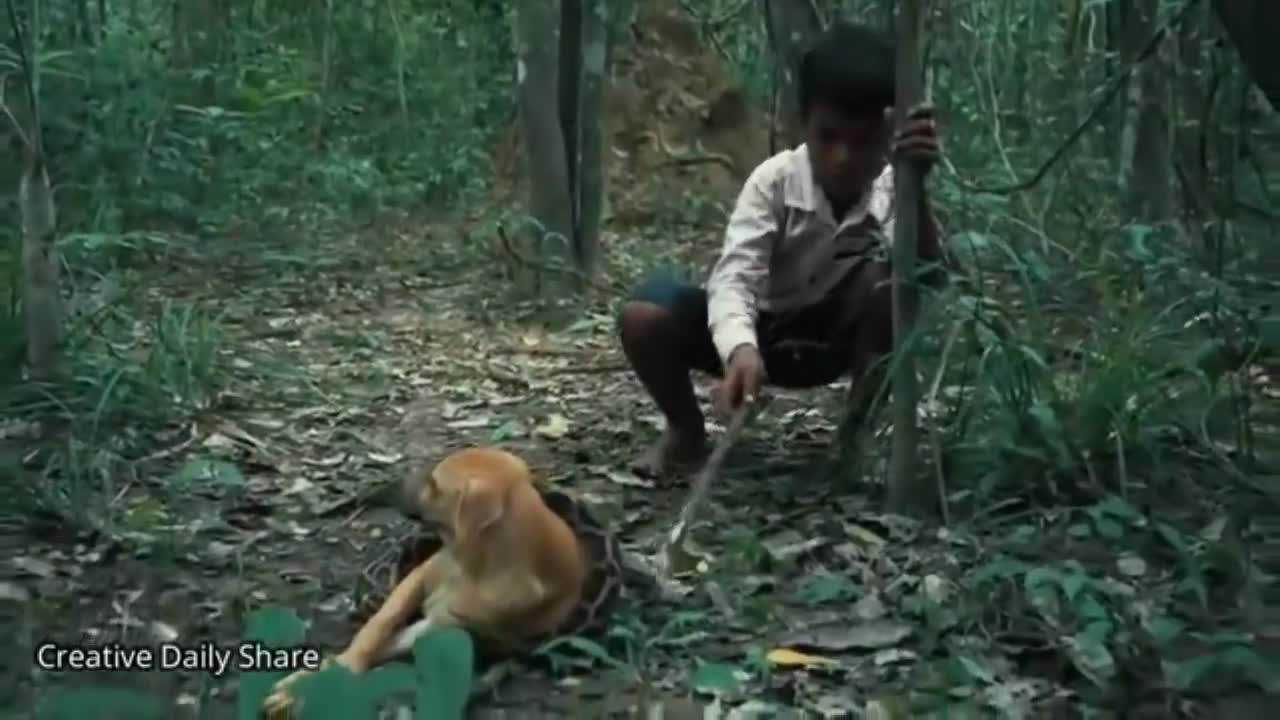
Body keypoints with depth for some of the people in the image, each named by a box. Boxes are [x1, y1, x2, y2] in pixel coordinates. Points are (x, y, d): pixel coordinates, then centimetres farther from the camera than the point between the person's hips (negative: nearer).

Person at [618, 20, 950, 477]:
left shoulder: (892, 191, -19)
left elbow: (929, 274, -34)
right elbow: (735, 277, -35)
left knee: (887, 277, -31)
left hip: (834, 337, 1)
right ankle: (686, 432, 3)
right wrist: (740, 349, -56)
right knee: (643, 314, -27)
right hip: (760, 333, 0)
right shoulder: (774, 181, -22)